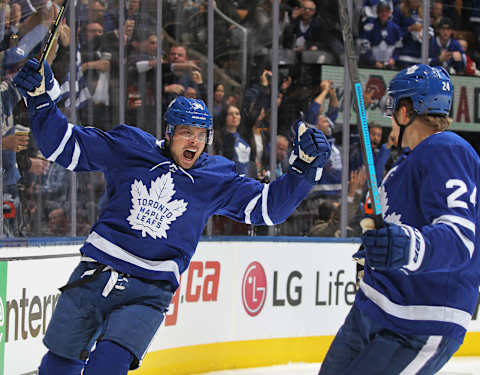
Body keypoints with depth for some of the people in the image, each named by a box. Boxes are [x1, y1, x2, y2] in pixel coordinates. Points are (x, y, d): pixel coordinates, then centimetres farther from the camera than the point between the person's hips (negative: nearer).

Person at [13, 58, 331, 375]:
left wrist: (305, 167, -9)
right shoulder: (128, 148, 2)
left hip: (148, 295, -1)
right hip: (93, 277, 1)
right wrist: (40, 99, -7)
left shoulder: (217, 179, 5)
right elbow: (66, 146, 5)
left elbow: (269, 205, 4)